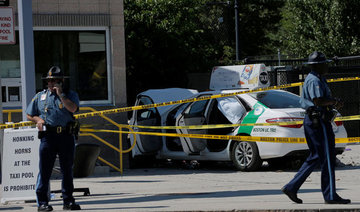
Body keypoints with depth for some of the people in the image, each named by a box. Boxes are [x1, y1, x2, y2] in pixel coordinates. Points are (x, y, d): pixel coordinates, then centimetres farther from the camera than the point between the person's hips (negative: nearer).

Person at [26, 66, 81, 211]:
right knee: (45, 169, -5)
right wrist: (38, 119, -1)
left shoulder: (70, 95, 9)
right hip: (48, 135, 0)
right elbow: (29, 115, 19)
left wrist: (61, 94, -10)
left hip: (66, 135, 0)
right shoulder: (40, 96, 14)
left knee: (67, 169, 6)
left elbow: (73, 108, -12)